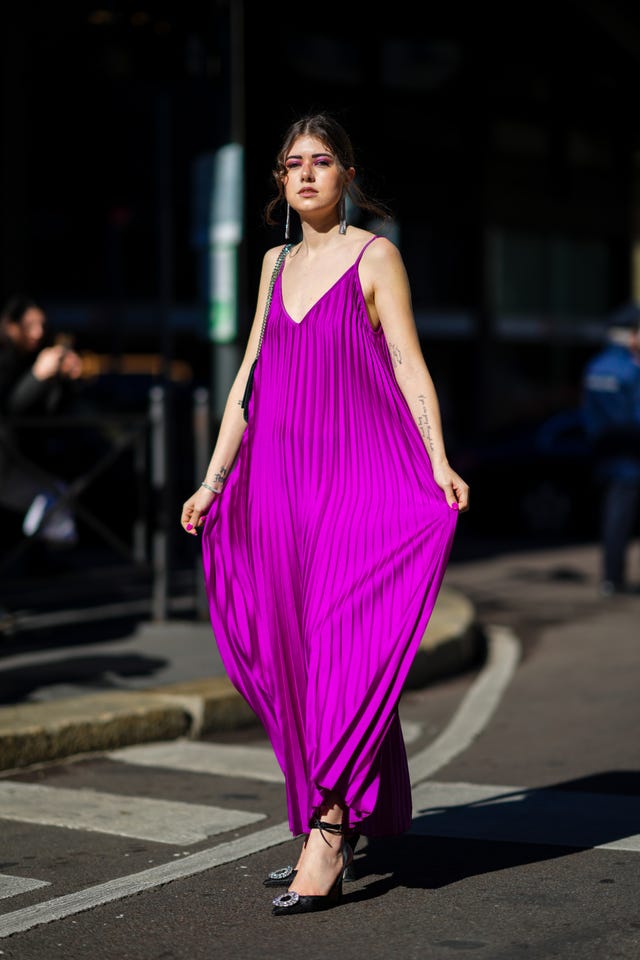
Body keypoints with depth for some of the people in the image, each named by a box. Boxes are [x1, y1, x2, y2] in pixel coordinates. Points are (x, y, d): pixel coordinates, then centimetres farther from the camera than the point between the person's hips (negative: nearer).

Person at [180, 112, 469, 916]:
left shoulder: (374, 256, 0)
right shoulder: (277, 262, 16)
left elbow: (409, 366, -5)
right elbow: (250, 374, 17)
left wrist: (439, 464, -19)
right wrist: (213, 479, 13)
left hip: (359, 477, -6)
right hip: (280, 479, 6)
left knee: (344, 645, -11)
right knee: (287, 652, 3)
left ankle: (327, 837, -12)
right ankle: (341, 817, 14)